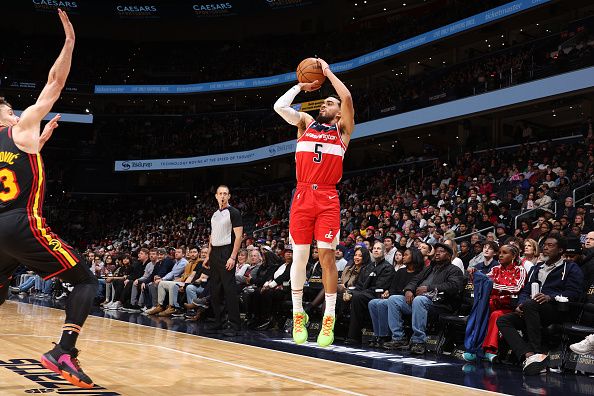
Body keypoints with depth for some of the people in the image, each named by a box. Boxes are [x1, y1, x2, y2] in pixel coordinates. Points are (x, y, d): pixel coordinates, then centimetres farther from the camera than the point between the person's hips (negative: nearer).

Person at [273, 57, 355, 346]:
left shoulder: (342, 129, 11)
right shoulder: (306, 123, 18)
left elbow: (347, 98, -6)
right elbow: (279, 106, 3)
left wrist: (327, 71, 5)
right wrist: (302, 86, 12)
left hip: (327, 199, -2)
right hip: (302, 196, 2)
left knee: (326, 256, -6)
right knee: (299, 256, 1)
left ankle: (329, 319, -2)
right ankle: (298, 315, 11)